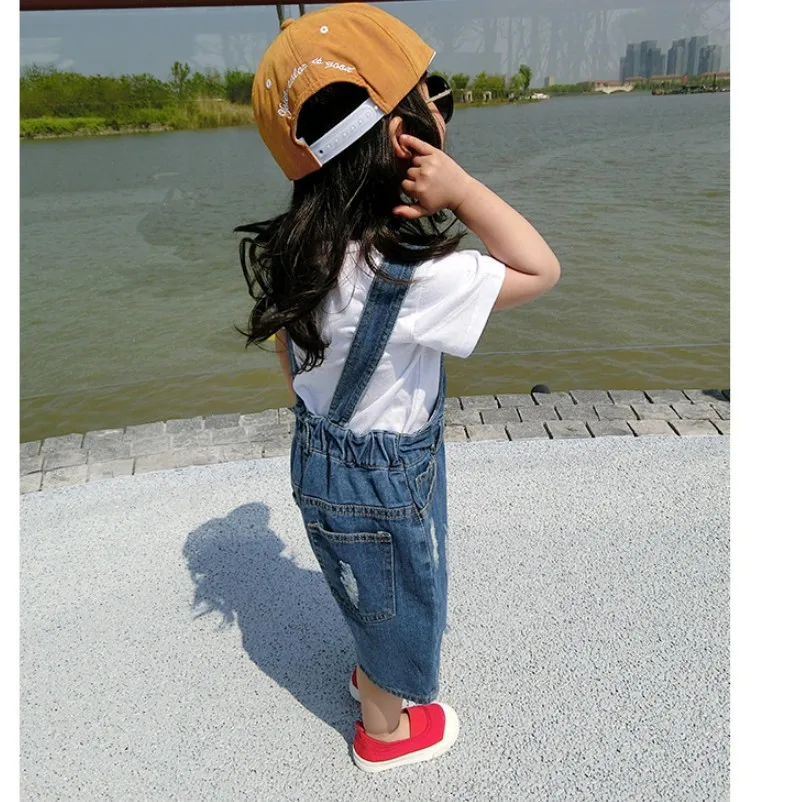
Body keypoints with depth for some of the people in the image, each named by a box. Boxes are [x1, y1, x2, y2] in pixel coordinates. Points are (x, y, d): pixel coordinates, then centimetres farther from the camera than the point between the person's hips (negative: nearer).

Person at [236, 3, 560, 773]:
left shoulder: (300, 248, -9)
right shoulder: (409, 275, -34)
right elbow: (540, 270, -24)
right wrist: (461, 189, -28)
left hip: (322, 454, 7)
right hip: (382, 484, -7)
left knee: (372, 597, 32)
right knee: (396, 603, 21)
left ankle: (376, 674, 62)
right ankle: (387, 729, 49)